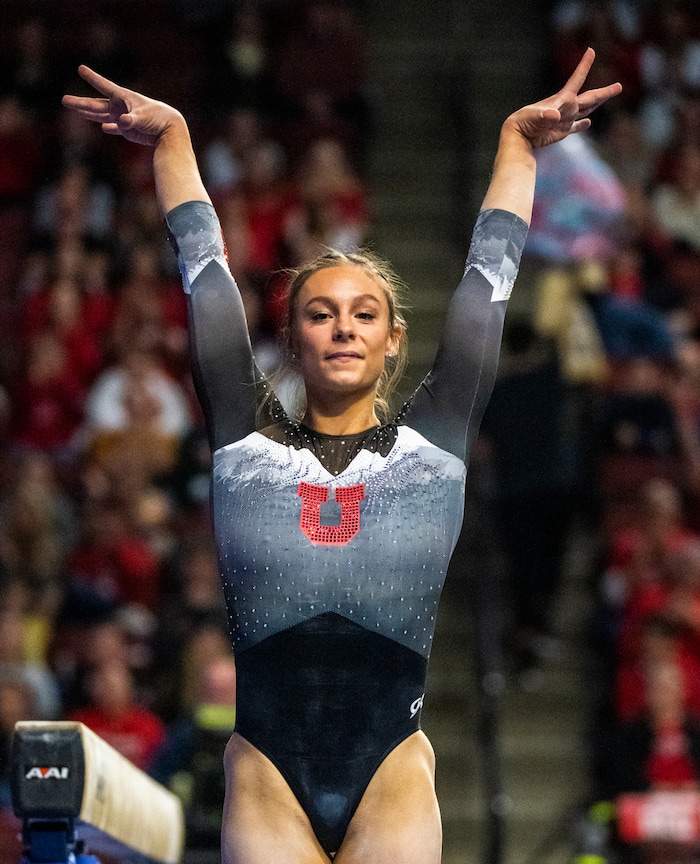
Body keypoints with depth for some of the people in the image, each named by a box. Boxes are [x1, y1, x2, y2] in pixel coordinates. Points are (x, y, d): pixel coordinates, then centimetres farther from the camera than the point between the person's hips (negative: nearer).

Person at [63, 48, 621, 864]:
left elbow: (488, 274, 16)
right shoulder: (246, 438, 11)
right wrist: (172, 139, 22)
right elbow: (204, 270, 17)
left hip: (391, 769, 0)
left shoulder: (432, 440, 11)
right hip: (267, 768, 0)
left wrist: (519, 141, 21)